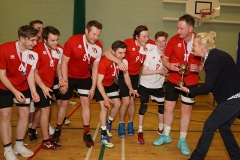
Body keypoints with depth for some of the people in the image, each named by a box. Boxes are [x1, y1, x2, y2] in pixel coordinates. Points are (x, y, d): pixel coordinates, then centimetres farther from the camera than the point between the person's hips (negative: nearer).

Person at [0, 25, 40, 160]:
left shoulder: (34, 53, -16)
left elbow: (31, 74, -11)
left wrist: (33, 91, -23)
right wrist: (15, 92, -27)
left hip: (23, 87, 4)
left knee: (25, 114, 3)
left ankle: (19, 145, 20)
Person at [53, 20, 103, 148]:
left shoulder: (98, 47, -13)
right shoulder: (72, 41, -24)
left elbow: (95, 68, -6)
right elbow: (64, 63, -17)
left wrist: (93, 87, -6)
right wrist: (64, 81, -18)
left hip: (85, 78, 3)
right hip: (69, 77, -2)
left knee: (86, 103, 1)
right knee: (64, 103, 8)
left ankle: (86, 133, 14)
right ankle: (58, 130, 29)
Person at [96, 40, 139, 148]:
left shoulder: (124, 61, -18)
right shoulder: (104, 61, -36)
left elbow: (126, 76, -2)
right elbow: (99, 82, -35)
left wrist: (131, 89, -13)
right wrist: (106, 98, -42)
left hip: (111, 84, 6)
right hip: (100, 85, -6)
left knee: (118, 104, 5)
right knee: (104, 107, -15)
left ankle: (108, 124, 32)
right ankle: (103, 136, -7)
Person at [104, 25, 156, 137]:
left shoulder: (150, 45, -17)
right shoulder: (128, 43, -26)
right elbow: (107, 53, -30)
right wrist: (119, 62, -49)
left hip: (135, 76, 4)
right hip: (124, 75, -3)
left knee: (132, 100, 9)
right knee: (126, 102, -4)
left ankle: (130, 124, 30)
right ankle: (121, 125, 20)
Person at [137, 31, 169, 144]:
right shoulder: (150, 54, -19)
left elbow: (166, 69, 6)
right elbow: (144, 72, -20)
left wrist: (167, 71, -17)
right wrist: (159, 71, -23)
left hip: (158, 85, 4)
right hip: (145, 85, -4)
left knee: (162, 106, 11)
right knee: (143, 107, -4)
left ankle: (161, 129, 32)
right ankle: (140, 132, 7)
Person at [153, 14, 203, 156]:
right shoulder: (174, 40, -11)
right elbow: (165, 58, 0)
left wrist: (199, 68, -22)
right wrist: (169, 65, -22)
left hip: (191, 83, -1)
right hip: (173, 80, 1)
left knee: (186, 110, 8)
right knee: (168, 107, 8)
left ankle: (182, 140, 25)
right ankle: (166, 135, 31)